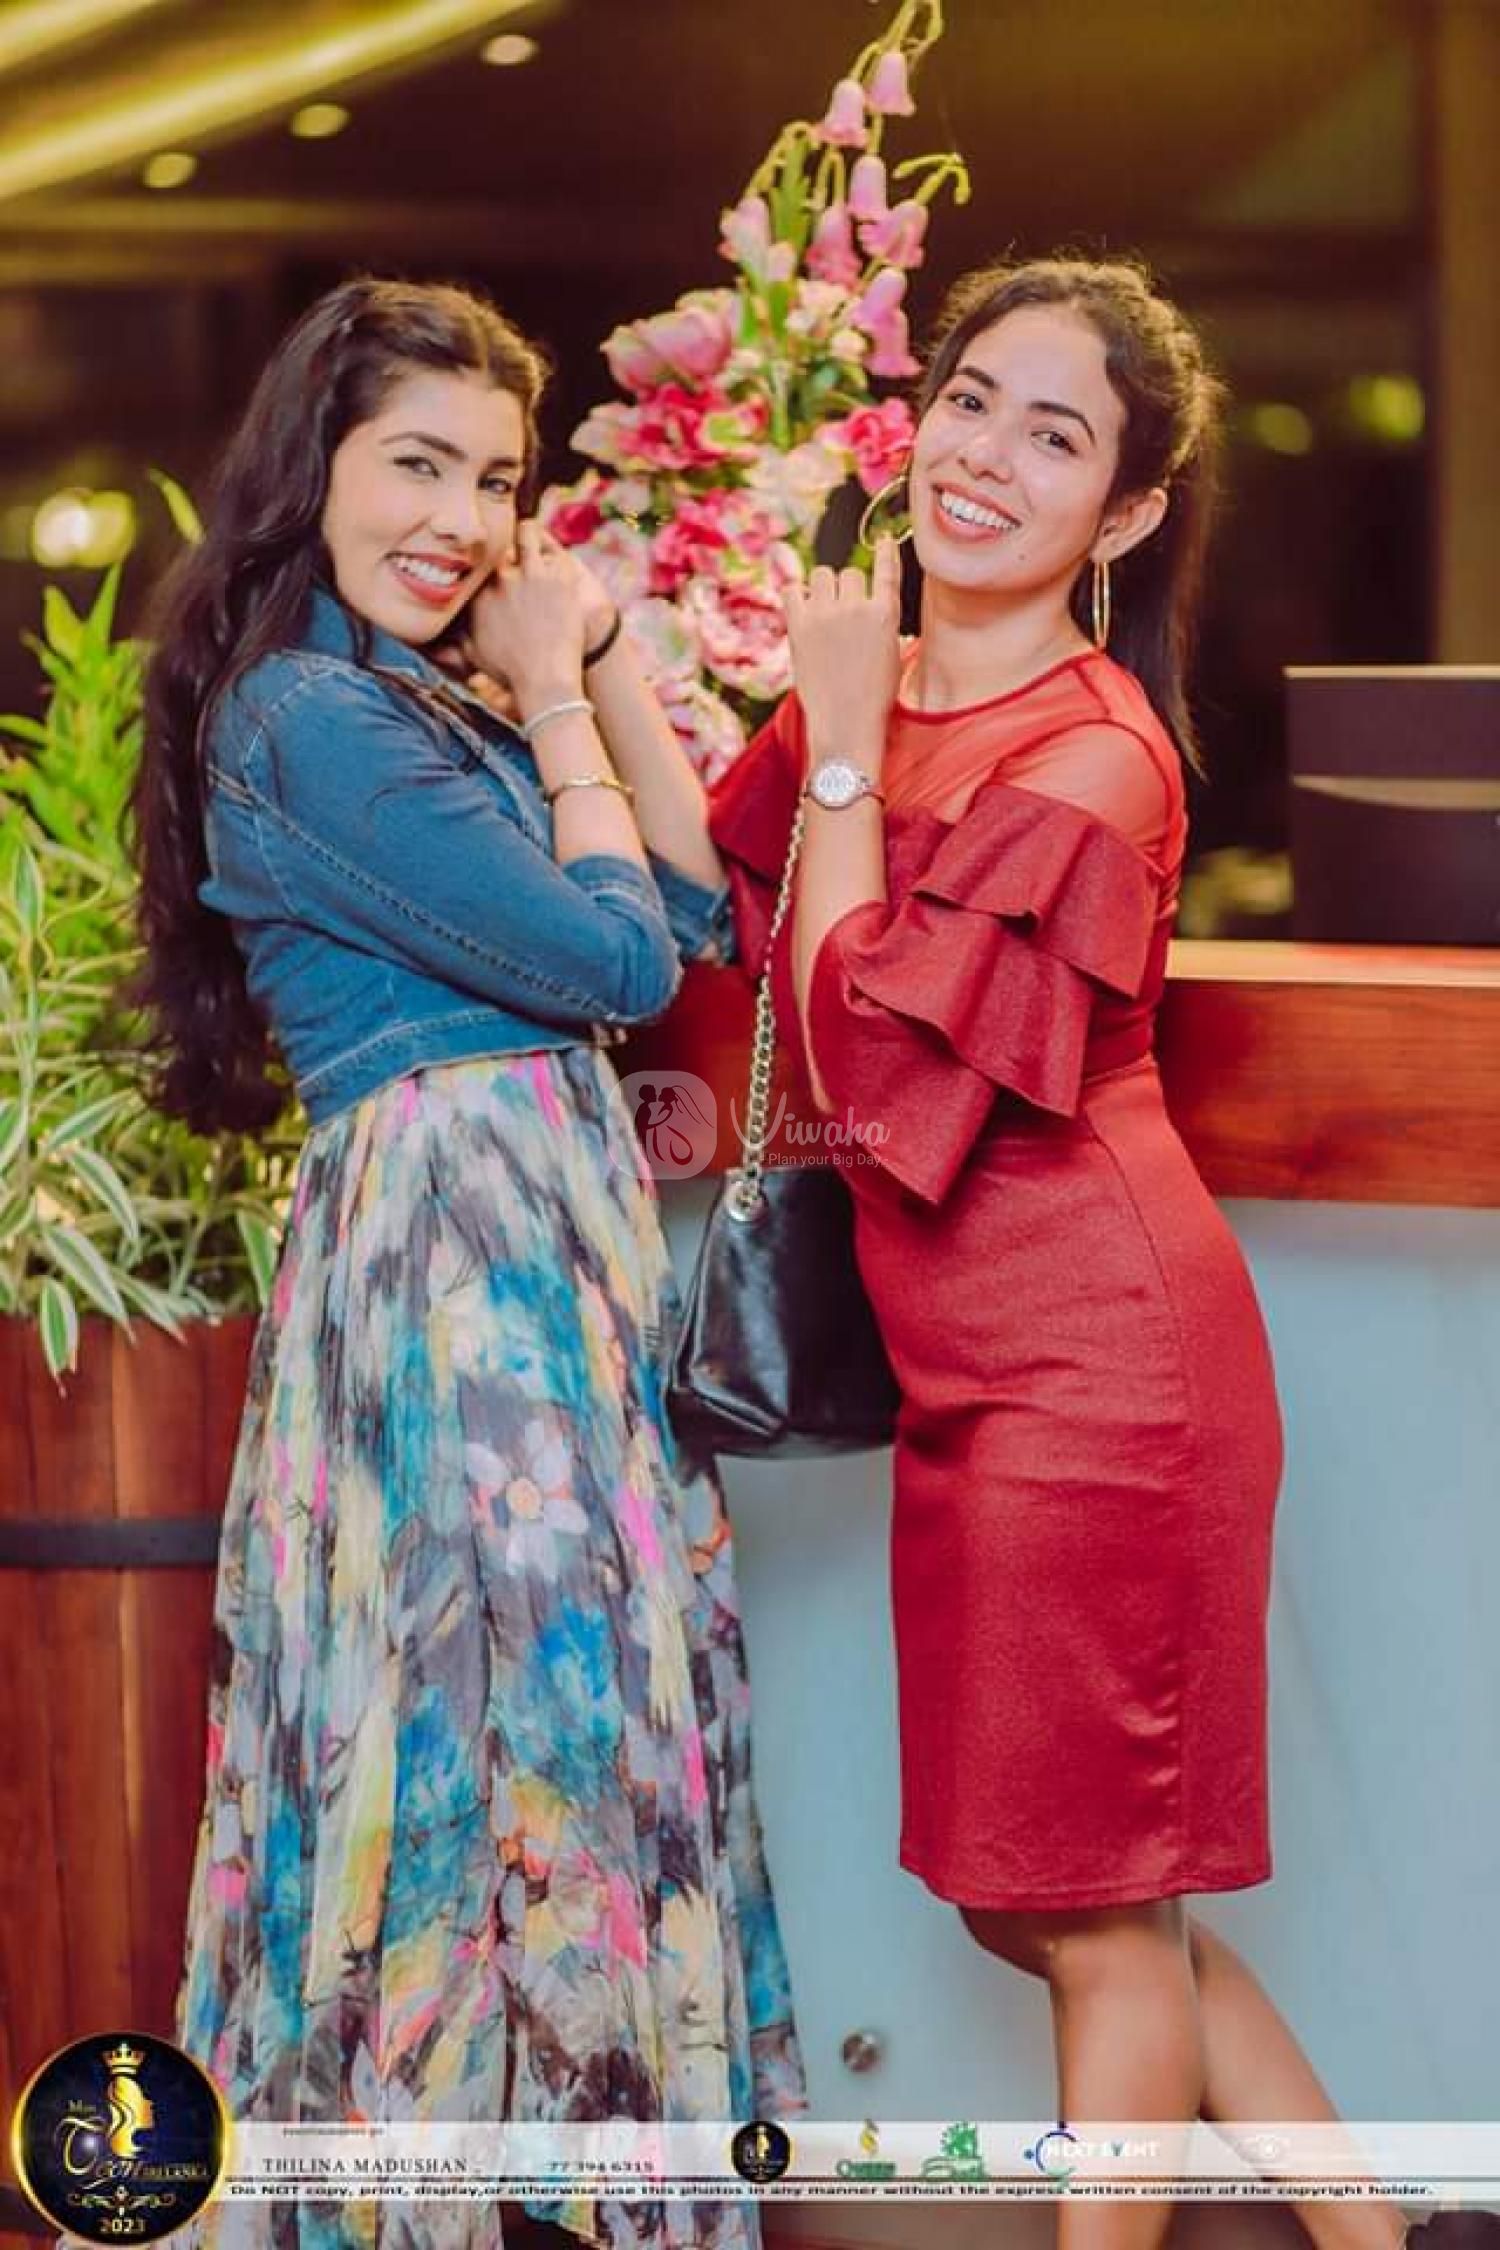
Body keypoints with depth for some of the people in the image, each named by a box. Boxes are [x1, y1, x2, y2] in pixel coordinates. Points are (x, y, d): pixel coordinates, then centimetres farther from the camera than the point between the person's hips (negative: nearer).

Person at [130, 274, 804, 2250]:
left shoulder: (436, 703, 17)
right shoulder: (309, 714, -13)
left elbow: (695, 904, 13)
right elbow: (615, 957, -14)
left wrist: (598, 653, 8)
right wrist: (554, 701, -2)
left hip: (541, 1251, 9)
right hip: (457, 1250, -9)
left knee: (557, 1726, 11)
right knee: (523, 1715, -5)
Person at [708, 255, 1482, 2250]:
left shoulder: (1086, 759, -18)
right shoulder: (875, 698, 7)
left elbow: (869, 1051, -19)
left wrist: (844, 744, -15)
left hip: (1088, 1365, -9)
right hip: (975, 1368, 9)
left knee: (1091, 1914, 4)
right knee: (1042, 1895, 17)